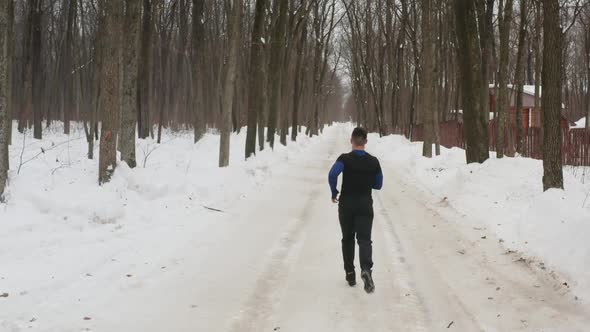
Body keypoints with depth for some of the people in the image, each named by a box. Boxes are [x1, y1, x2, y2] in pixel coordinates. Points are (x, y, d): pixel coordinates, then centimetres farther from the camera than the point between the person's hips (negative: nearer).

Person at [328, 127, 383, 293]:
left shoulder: (345, 159, -7)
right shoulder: (373, 161, 1)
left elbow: (332, 174, -24)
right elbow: (378, 185, 9)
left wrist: (334, 193, -10)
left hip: (346, 204, 0)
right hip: (365, 205, 0)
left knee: (348, 239, 16)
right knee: (364, 239, -6)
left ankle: (350, 274, 19)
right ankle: (366, 269, -31)